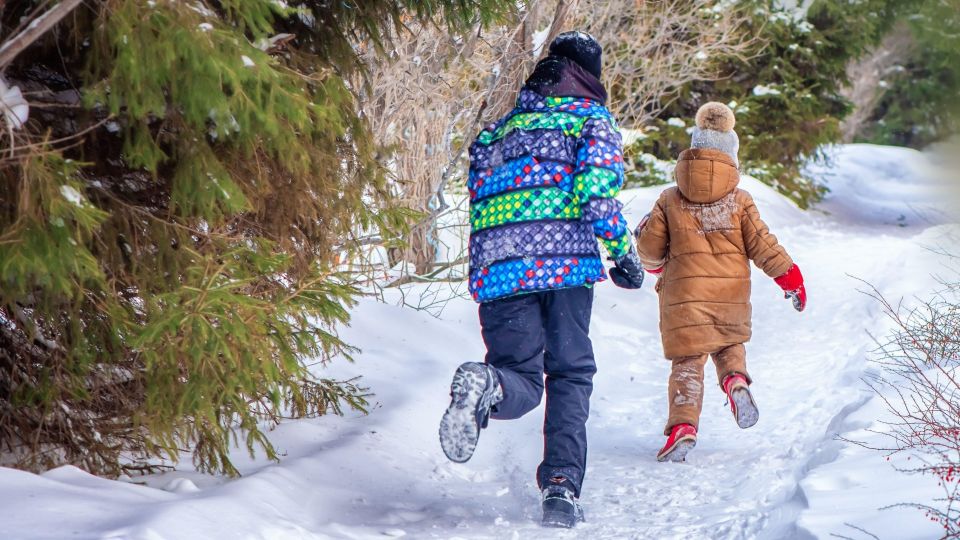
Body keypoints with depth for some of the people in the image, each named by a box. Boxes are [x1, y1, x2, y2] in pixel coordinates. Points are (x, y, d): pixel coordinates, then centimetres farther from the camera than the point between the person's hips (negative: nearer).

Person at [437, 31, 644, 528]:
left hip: (496, 267, 3)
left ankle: (487, 384, -28)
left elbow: (479, 198, 23)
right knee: (570, 376, 11)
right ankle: (561, 487, -4)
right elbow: (598, 193, -5)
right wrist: (624, 254, 5)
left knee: (521, 382, 8)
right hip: (565, 261, -3)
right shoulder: (591, 120, 10)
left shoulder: (497, 130, 25)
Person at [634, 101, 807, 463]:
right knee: (730, 342, 26)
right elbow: (762, 244, -1)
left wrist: (654, 263, 27)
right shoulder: (740, 201, 0)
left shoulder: (670, 201, 0)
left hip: (684, 295, -1)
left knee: (688, 361, 1)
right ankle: (736, 381, -5)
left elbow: (649, 250, 4)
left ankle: (682, 427, -15)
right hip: (732, 295, 1)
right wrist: (789, 276, 10)